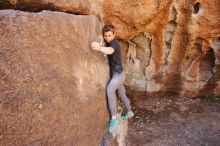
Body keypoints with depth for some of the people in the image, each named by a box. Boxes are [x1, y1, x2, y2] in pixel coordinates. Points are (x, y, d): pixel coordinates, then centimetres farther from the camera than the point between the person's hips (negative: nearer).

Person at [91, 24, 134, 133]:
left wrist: (99, 48, -63)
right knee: (122, 95, 21)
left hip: (119, 74, -9)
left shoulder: (114, 43, -20)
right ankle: (129, 112, 43)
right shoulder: (108, 43, 11)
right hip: (115, 74, 9)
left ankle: (114, 118, -27)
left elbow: (110, 51, -44)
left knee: (109, 89, -33)